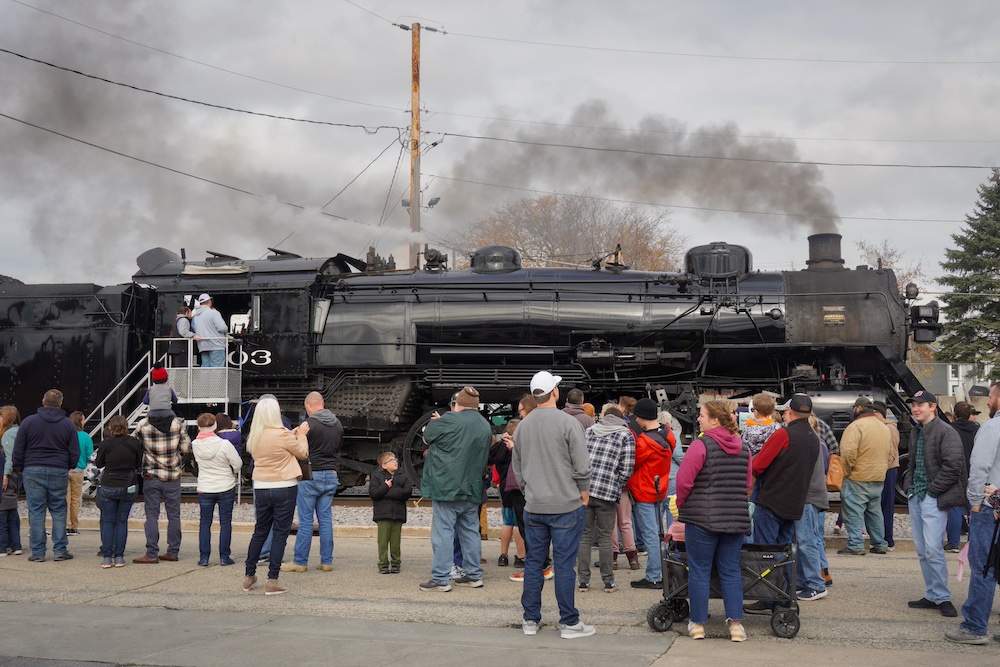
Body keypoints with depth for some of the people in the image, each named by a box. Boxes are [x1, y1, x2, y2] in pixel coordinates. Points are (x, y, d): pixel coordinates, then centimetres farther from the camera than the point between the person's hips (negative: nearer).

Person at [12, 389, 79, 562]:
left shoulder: (29, 421, 1)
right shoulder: (68, 424, 4)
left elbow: (18, 449, 2)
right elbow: (74, 453, 5)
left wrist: (18, 468, 15)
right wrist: (67, 468, 21)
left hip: (33, 472, -1)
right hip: (59, 473, 1)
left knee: (36, 512, 2)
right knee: (59, 511, 8)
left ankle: (37, 552, 3)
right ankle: (60, 550, 6)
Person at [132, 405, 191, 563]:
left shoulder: (142, 425, -9)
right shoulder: (178, 423, -6)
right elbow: (186, 448, -3)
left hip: (151, 477, -1)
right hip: (173, 476, 1)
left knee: (152, 516, 3)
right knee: (174, 515, 9)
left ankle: (152, 554, 1)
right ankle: (173, 552, 13)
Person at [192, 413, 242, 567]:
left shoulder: (195, 445, -8)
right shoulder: (224, 444, -19)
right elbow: (238, 464, -11)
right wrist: (233, 473, 10)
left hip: (204, 489, 2)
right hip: (226, 488, -2)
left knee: (205, 523, 12)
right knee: (225, 522, 7)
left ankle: (204, 557, 9)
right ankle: (224, 557, 9)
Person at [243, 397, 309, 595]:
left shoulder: (254, 436, 2)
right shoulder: (282, 434, -16)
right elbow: (302, 453, -2)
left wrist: (293, 435, 19)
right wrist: (301, 435, 14)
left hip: (261, 488, 6)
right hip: (284, 488, -6)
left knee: (260, 532, 17)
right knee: (280, 534, 1)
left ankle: (249, 576, 23)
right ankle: (272, 581, 0)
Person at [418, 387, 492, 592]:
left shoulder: (450, 421, -12)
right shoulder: (485, 426, 10)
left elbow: (428, 436, -1)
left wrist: (436, 421, 21)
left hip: (447, 487, -7)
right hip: (471, 488, 7)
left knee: (443, 532, -3)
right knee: (470, 531, 14)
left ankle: (441, 578, -4)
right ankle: (474, 575, 18)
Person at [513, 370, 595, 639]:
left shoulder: (523, 426, 5)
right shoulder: (568, 423, -12)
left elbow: (517, 466, 14)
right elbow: (582, 465, -12)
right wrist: (583, 492, 4)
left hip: (534, 506, 5)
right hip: (566, 505, -5)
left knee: (533, 562, 11)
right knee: (564, 564, -1)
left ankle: (530, 620, 17)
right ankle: (569, 622, 5)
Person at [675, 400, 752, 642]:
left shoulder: (701, 445, -11)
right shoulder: (743, 448, 8)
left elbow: (684, 481, -13)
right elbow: (748, 483, 14)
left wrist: (681, 505, 3)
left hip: (702, 518, -5)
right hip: (735, 519, 5)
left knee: (699, 571, 4)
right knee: (731, 571, 10)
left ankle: (697, 624, 10)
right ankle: (736, 623, 5)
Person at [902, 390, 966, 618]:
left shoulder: (946, 432, -11)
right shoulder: (915, 433, 17)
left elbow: (953, 466, -18)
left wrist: (933, 489, -15)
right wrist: (908, 484, 11)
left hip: (934, 499, -9)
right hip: (916, 497, 9)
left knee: (933, 549, -12)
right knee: (922, 550, 10)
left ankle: (942, 597, -3)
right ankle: (933, 595, 17)